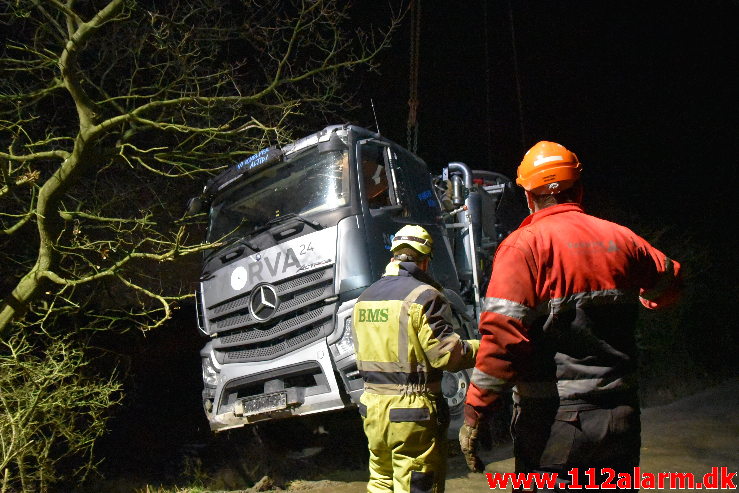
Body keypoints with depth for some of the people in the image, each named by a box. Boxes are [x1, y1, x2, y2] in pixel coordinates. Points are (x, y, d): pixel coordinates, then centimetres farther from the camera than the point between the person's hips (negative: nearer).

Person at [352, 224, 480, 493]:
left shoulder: (364, 299, 9)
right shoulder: (424, 295, -14)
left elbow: (364, 352, 13)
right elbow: (447, 354, -17)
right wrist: (484, 347, -2)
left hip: (373, 408, 7)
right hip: (412, 413, -7)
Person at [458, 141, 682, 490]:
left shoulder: (524, 246, -13)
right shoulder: (621, 239, 5)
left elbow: (503, 335, -22)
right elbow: (669, 283, 25)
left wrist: (474, 414, -16)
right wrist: (647, 297, 48)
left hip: (554, 421, -5)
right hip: (620, 417, 6)